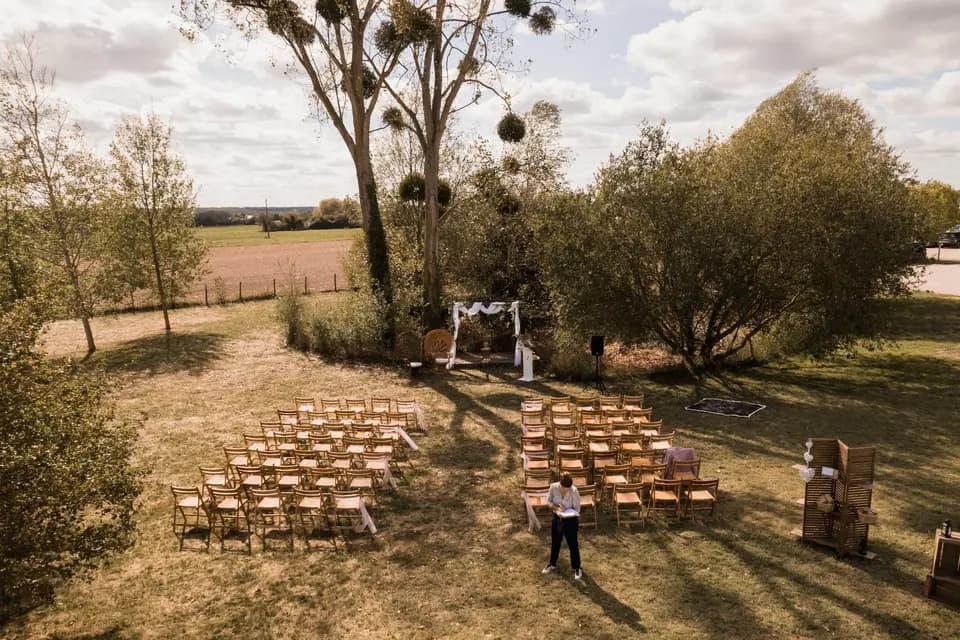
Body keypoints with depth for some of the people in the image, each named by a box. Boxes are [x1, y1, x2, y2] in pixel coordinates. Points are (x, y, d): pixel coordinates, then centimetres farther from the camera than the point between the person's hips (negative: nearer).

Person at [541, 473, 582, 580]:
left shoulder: (574, 491, -26)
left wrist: (565, 512, -32)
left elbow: (576, 509, -17)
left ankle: (576, 568, 30)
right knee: (555, 543, 20)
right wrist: (557, 507, -23)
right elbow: (548, 502, -5)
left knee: (573, 544, 10)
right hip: (557, 518, 3)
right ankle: (552, 564, 41)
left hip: (571, 520, -3)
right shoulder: (553, 487, -18)